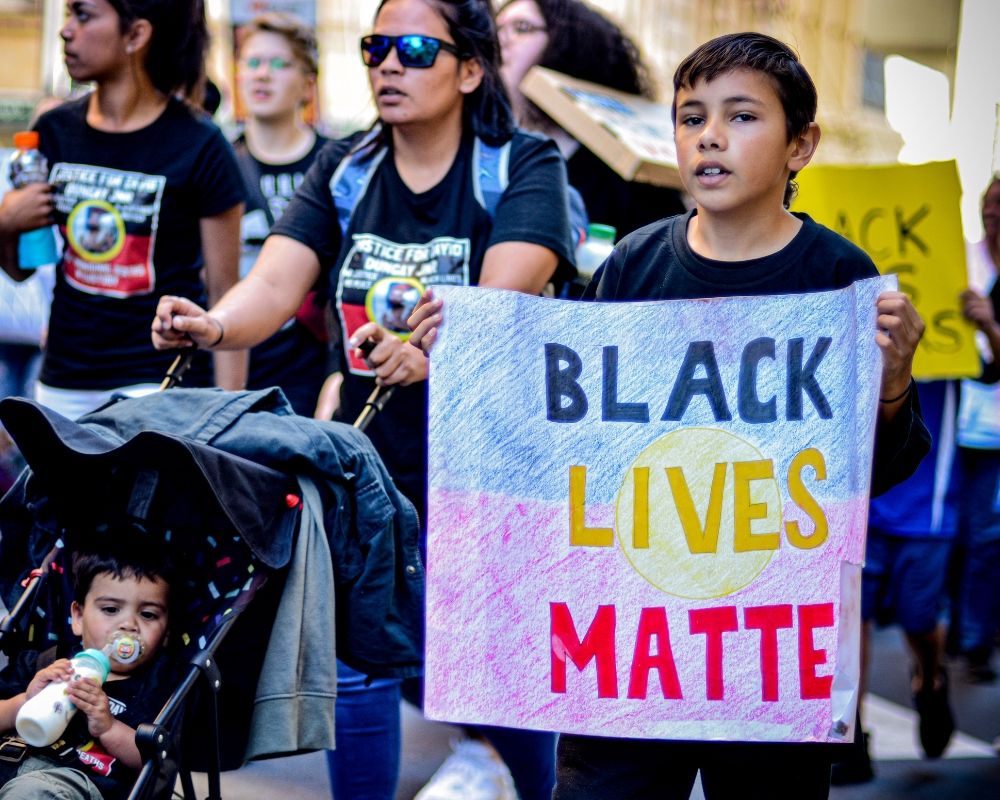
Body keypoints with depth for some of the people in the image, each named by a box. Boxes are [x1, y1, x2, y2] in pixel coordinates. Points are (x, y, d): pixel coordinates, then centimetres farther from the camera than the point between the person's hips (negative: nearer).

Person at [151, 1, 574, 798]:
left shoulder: (524, 166, -9)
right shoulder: (344, 169, 5)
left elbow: (506, 299, -26)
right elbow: (276, 283, -10)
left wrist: (427, 350, -46)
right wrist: (215, 325, -33)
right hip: (369, 467, 4)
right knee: (354, 668, 5)